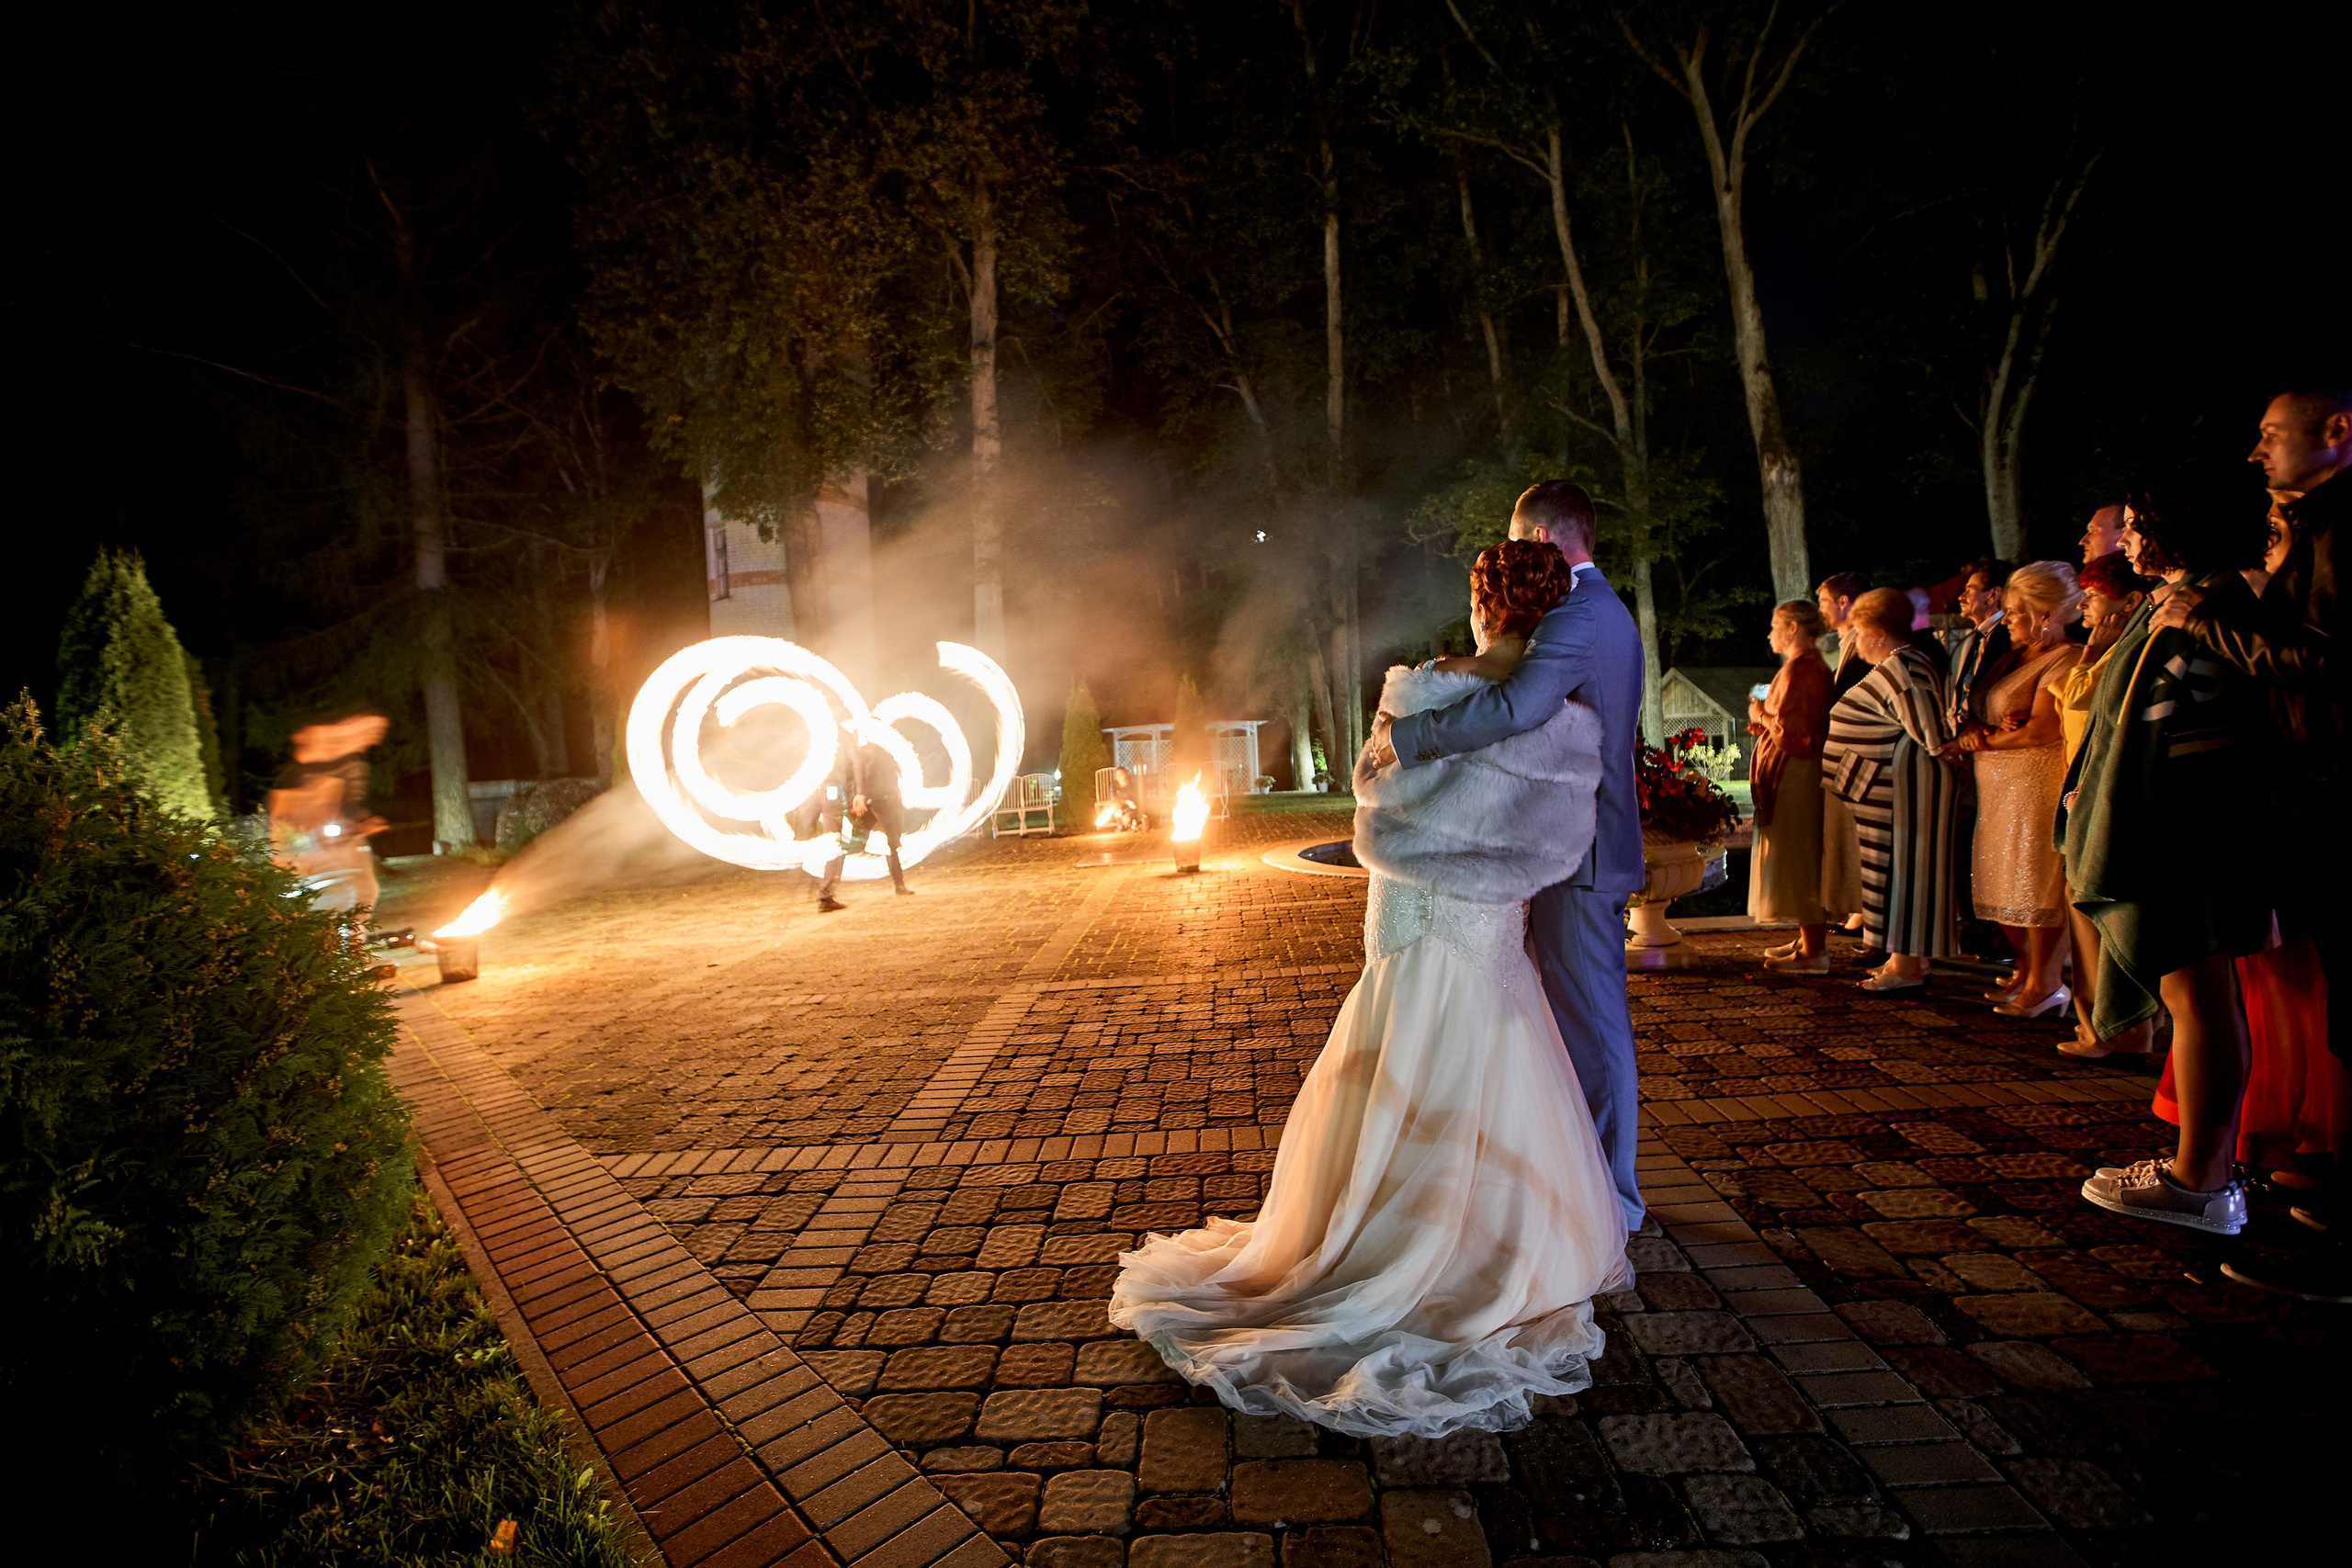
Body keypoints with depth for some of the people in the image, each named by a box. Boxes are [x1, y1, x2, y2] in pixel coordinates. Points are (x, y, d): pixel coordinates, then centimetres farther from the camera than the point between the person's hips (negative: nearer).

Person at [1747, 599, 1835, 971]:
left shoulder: (1798, 669, -17)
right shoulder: (1817, 667, 14)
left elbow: (1788, 730, -23)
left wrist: (1761, 715, -6)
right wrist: (1767, 725, 13)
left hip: (1792, 774, -10)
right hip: (1805, 770, 10)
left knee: (1796, 859, -5)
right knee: (1806, 860, 16)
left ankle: (1814, 954, 1)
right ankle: (1810, 940, 25)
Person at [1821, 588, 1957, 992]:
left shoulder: (1899, 669, -18)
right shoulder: (1899, 666, 17)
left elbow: (1931, 734, -21)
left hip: (1901, 787, -11)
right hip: (1893, 786, 11)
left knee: (1901, 868, -6)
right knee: (1900, 868, 13)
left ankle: (1907, 967, 0)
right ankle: (1907, 959, 19)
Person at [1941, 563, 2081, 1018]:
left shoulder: (2066, 661, -8)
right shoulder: (2011, 659, 18)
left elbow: (2044, 730, -17)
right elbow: (1976, 714, 15)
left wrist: (1981, 741, -6)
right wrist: (1976, 733, -9)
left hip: (2039, 783, -8)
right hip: (1998, 785, 8)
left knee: (2037, 884, -5)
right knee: (2002, 884, 10)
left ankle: (2045, 984, 5)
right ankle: (2027, 968, 24)